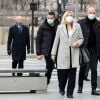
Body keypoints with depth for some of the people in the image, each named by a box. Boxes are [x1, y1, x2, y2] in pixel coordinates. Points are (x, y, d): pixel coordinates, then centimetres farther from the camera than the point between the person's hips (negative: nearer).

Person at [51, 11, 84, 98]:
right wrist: (53, 53, 7)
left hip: (74, 54, 1)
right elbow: (56, 41, 8)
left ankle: (70, 93, 9)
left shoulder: (77, 26, 8)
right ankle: (61, 89, 28)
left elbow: (81, 38, 12)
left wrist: (77, 43, -10)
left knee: (72, 75, -1)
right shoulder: (60, 27, 6)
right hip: (63, 54, -1)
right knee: (62, 73, 0)